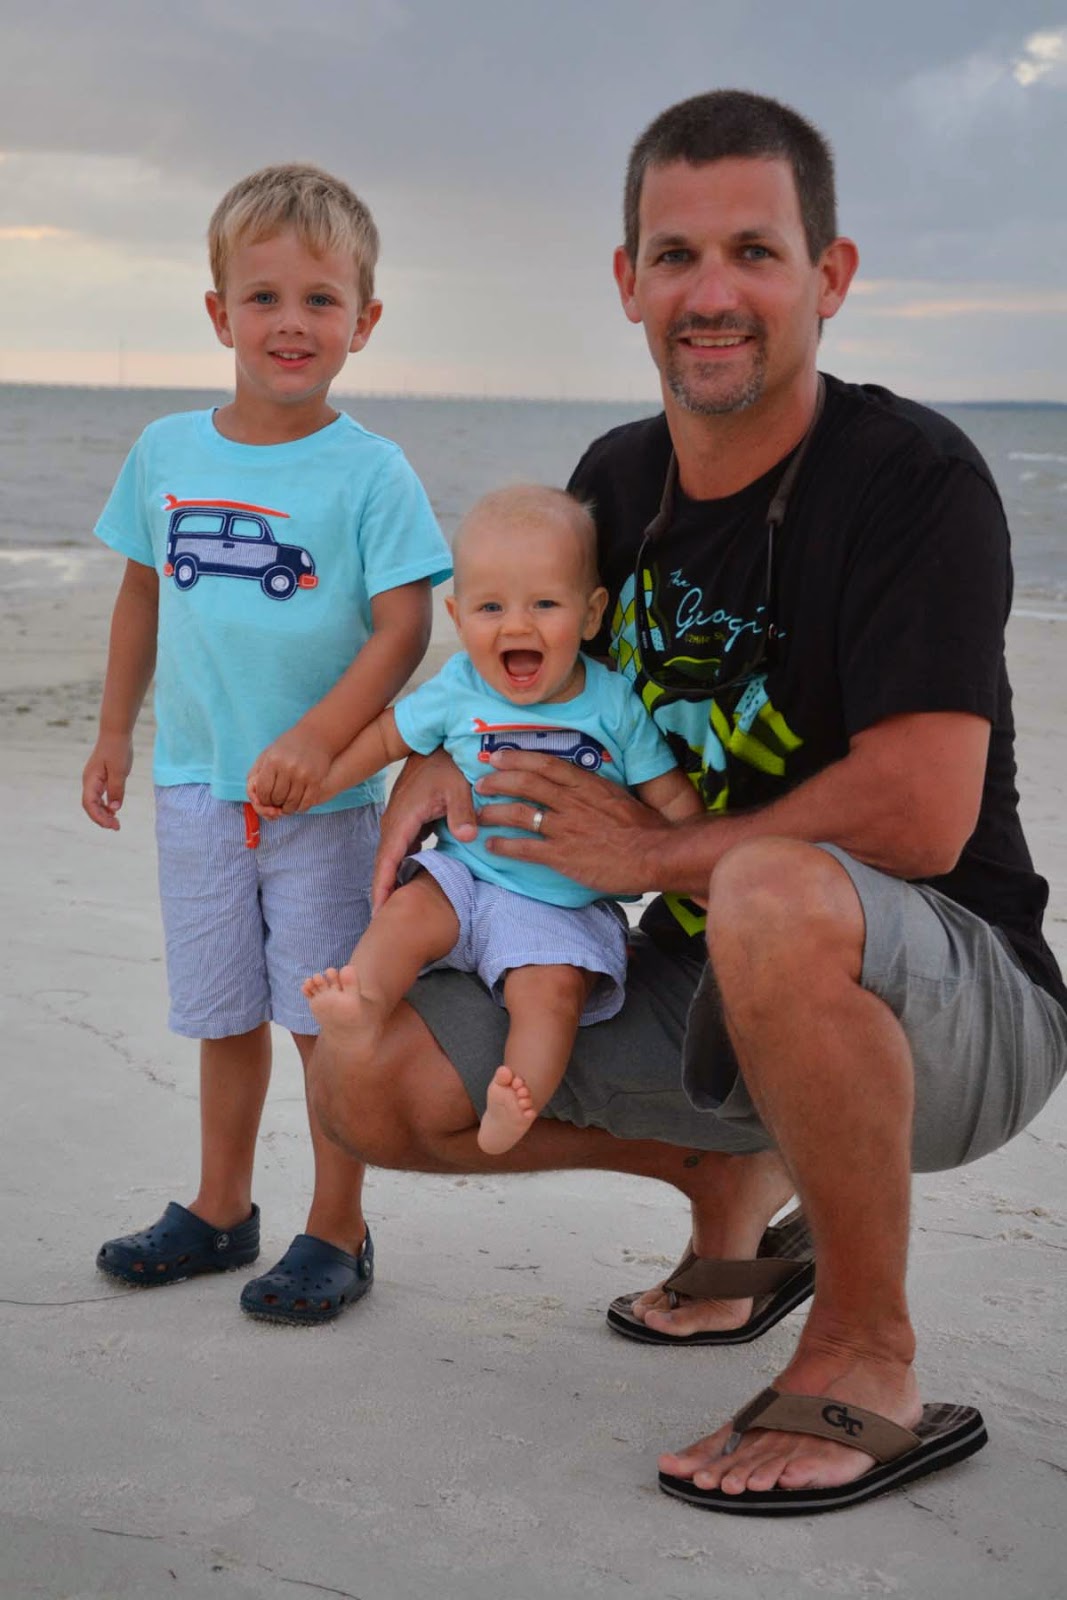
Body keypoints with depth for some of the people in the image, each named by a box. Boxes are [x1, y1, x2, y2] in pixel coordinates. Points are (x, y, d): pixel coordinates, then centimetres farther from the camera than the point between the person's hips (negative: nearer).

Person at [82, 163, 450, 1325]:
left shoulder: (369, 470, -9)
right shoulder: (167, 452, 4)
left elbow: (404, 626, -14)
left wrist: (320, 738, -26)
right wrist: (115, 730, 17)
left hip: (324, 795, -4)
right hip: (196, 785, 4)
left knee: (327, 1018, 4)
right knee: (223, 1017, 16)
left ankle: (336, 1231, 19)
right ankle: (220, 1209, 33)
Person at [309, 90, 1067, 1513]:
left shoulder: (913, 476, -18)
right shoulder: (619, 481, 4)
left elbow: (920, 815, -28)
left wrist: (654, 852, -17)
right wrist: (438, 762, 0)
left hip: (951, 1004, -7)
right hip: (705, 1001, 7)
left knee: (777, 896, -41)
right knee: (366, 1086, -3)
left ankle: (870, 1365, -17)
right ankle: (736, 1185, 20)